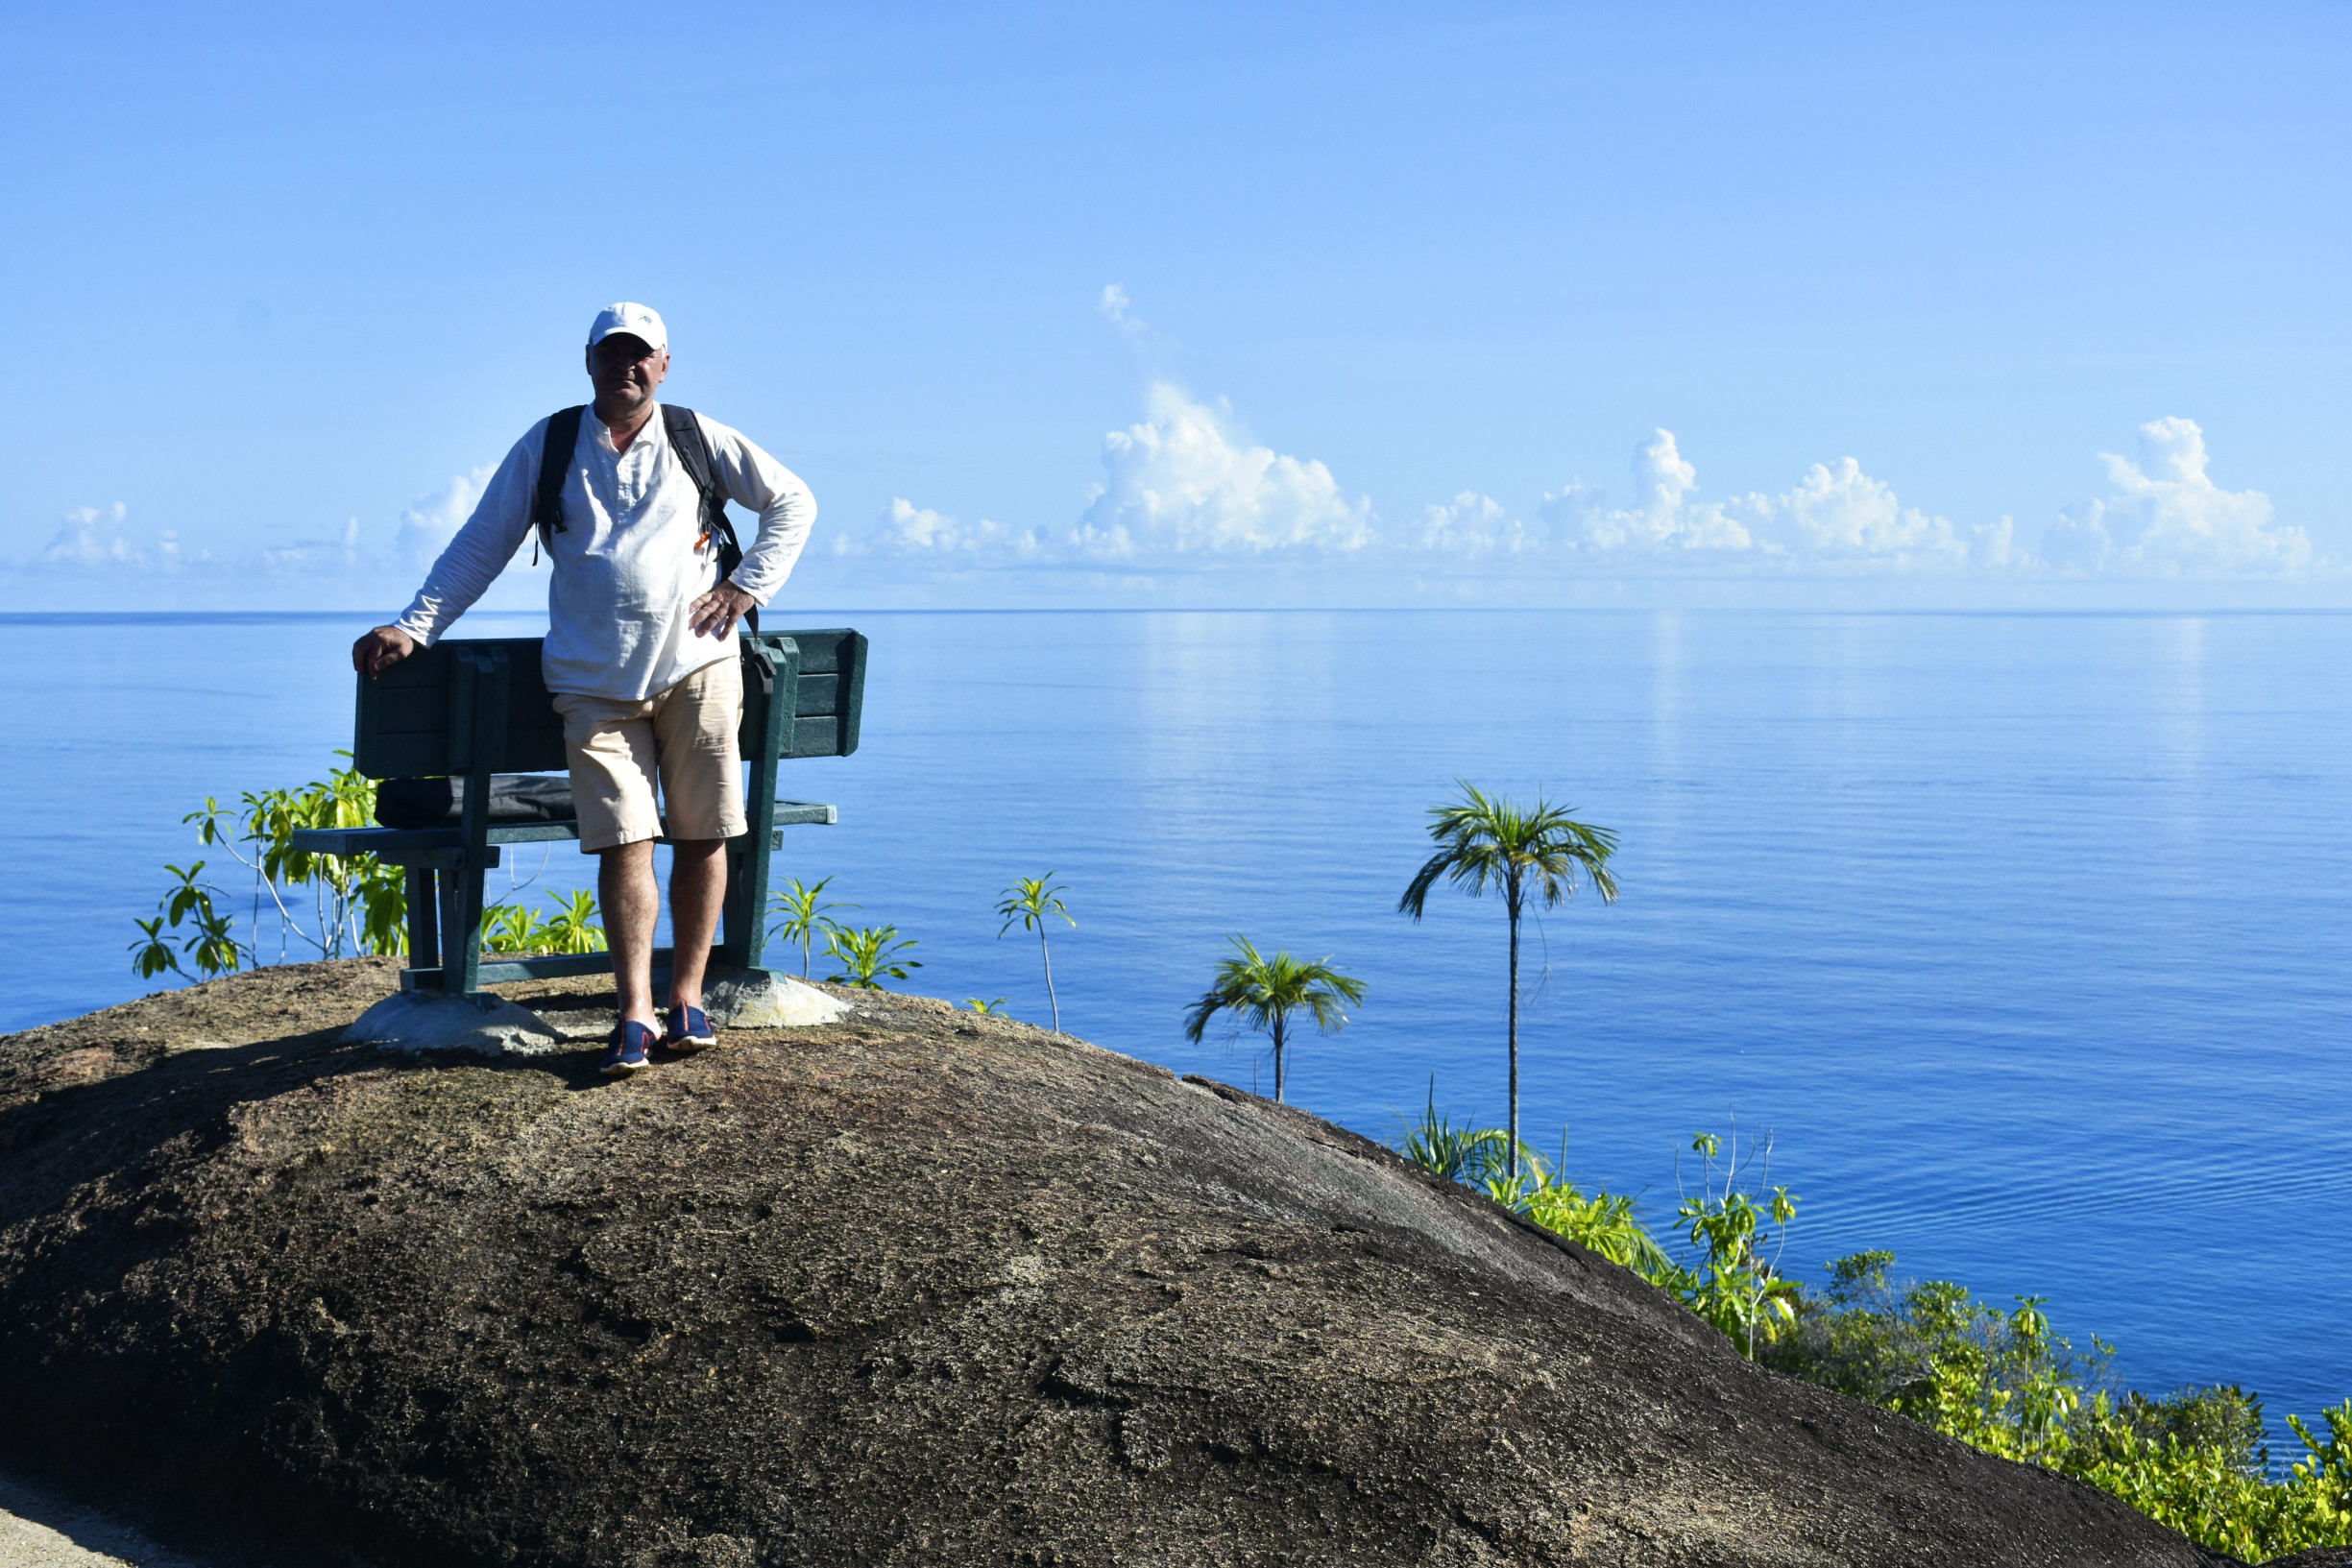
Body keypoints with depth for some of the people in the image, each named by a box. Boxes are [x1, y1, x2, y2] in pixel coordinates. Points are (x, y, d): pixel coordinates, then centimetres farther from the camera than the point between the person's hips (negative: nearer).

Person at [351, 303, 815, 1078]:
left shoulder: (698, 440, 10)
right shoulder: (546, 448, 9)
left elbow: (794, 502, 18)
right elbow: (478, 548, 9)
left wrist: (748, 585, 7)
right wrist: (412, 627, -1)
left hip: (695, 666, 1)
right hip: (594, 682, -1)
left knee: (702, 834, 0)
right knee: (624, 838, -9)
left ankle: (688, 996, 9)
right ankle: (635, 1013, -10)